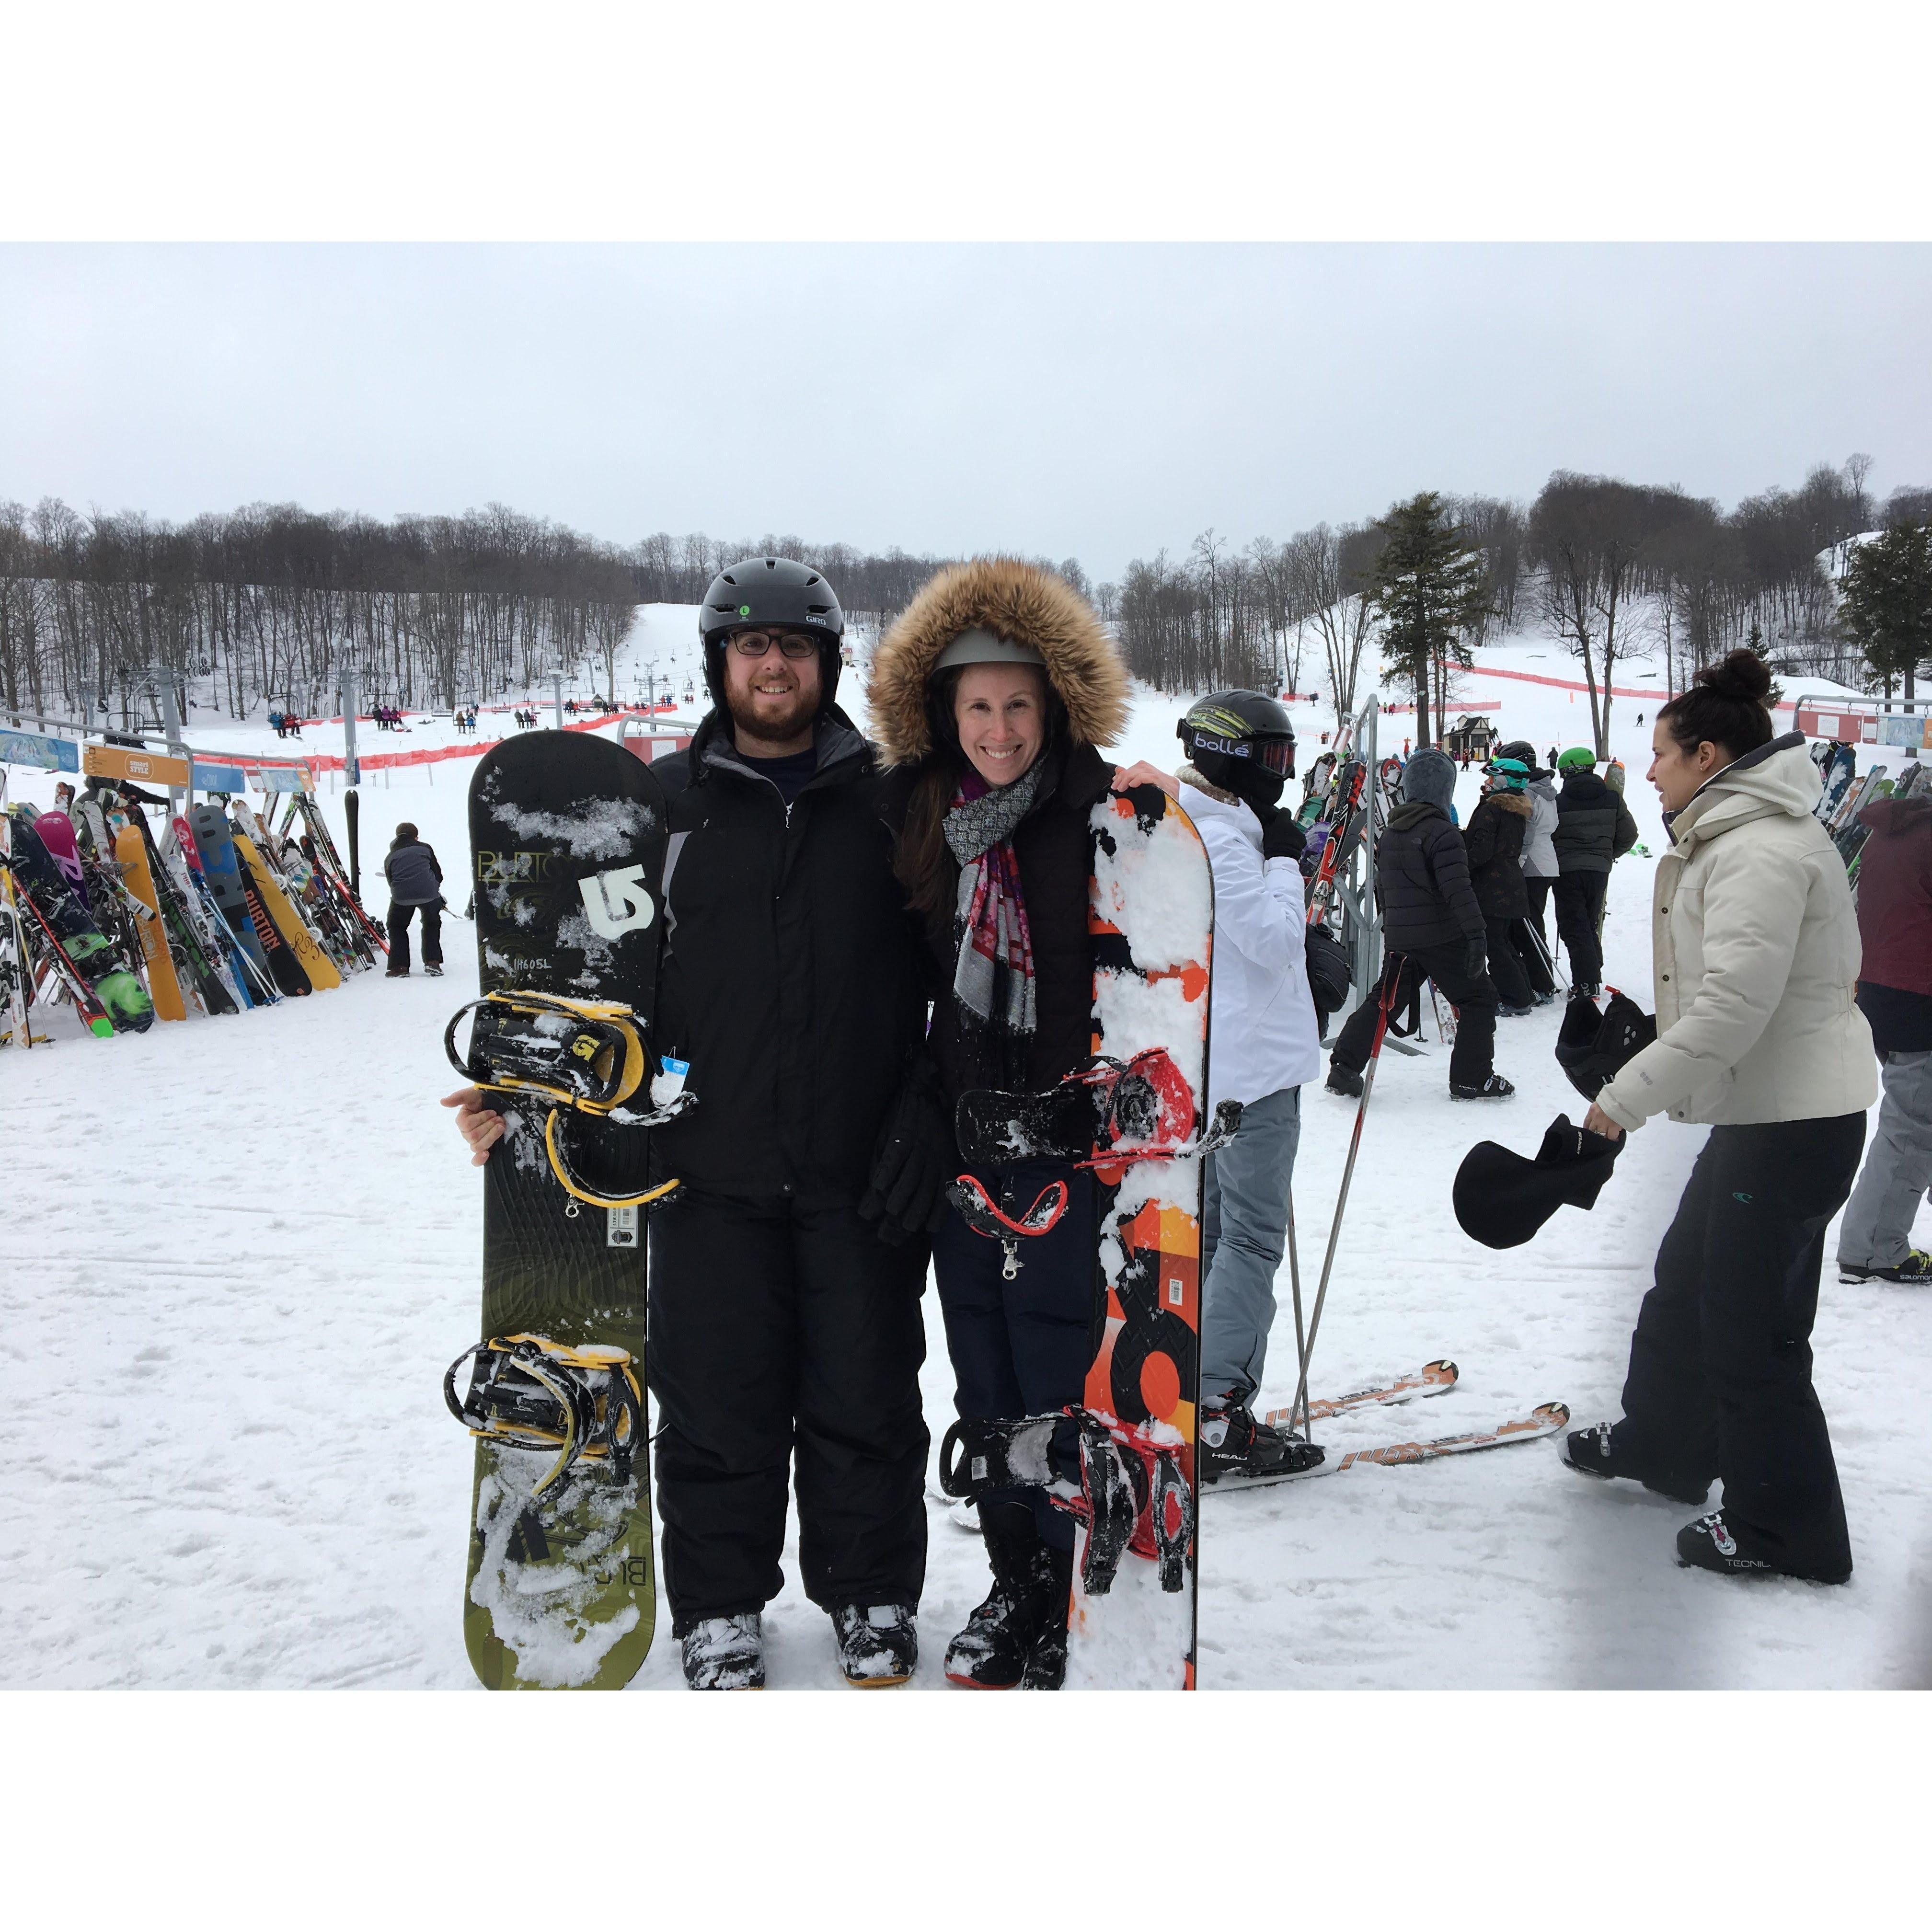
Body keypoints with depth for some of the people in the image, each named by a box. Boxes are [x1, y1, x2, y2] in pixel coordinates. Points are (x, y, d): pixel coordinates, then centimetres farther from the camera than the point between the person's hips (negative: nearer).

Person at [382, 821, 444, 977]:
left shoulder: (390, 857, 23)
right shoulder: (425, 848, 19)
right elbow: (438, 874, 18)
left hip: (401, 896, 0)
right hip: (428, 893, 0)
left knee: (397, 927, 20)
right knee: (432, 924, 23)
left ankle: (400, 967, 10)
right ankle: (433, 962, 14)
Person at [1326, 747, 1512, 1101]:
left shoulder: (1389, 834, 11)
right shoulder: (1442, 832, -13)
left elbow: (1381, 886, 20)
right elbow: (1457, 888, -21)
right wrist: (1476, 932, -22)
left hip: (1400, 937, 7)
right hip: (1441, 937, -7)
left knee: (1384, 1000, 14)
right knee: (1478, 999, 6)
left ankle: (1344, 1067, 7)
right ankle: (1472, 1078, 5)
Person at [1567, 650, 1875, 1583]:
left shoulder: (1761, 850, -21)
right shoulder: (1739, 837, 12)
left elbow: (1732, 1007, -27)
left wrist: (1627, 1096, -21)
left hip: (1795, 1121, -11)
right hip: (1764, 1110, 11)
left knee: (1749, 1327, 0)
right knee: (1688, 1281, 22)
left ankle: (1786, 1530, 14)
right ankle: (1663, 1443, 41)